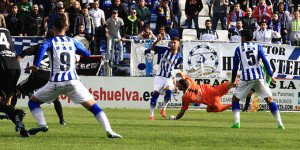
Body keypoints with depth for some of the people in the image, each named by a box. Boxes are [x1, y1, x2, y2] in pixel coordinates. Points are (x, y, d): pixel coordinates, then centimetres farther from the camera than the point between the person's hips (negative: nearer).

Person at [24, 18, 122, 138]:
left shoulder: (50, 42, 8)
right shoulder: (73, 42, 16)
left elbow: (42, 48, -14)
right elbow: (87, 54, 22)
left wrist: (36, 65, -21)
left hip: (55, 82, -1)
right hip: (73, 81, 1)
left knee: (33, 101, 17)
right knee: (93, 107, 2)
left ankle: (42, 124, -7)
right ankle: (109, 131, -15)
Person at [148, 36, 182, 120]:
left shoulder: (179, 57, 1)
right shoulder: (165, 50, -3)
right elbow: (151, 48, 0)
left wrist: (174, 78, 5)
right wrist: (157, 41, -15)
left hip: (169, 78, 1)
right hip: (159, 76, -1)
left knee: (169, 91, -25)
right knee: (156, 93, -9)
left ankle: (163, 109, -2)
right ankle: (151, 115, -2)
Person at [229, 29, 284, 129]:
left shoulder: (239, 49, 12)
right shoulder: (258, 47, 13)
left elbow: (235, 67, 11)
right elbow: (265, 61, -1)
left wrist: (232, 81, 20)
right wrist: (271, 75, -1)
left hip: (246, 78, -1)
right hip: (259, 77, 1)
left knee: (235, 98, 14)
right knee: (269, 99, 9)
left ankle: (237, 122, -6)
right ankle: (280, 124, -1)